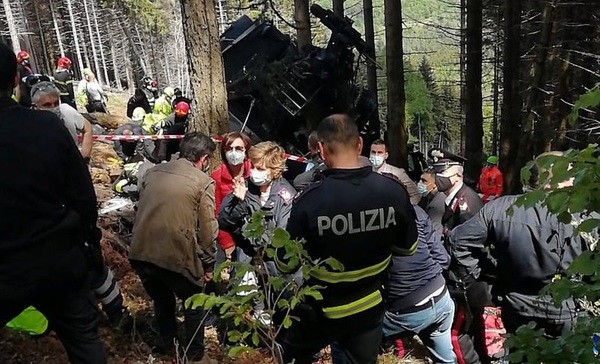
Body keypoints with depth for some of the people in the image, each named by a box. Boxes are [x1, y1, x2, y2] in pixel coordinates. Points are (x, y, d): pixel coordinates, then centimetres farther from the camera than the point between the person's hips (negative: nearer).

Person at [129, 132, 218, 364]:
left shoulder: (153, 172, 12)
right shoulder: (203, 182, -5)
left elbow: (141, 211, 18)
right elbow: (206, 229, -5)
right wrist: (208, 264, 6)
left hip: (141, 253, 5)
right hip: (176, 256, -5)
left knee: (161, 300, 30)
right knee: (194, 305, 20)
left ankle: (166, 345, 48)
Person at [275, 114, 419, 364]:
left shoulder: (310, 200, -28)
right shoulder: (394, 191, -18)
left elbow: (286, 264, -15)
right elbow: (408, 248, -1)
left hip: (320, 311, -3)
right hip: (370, 308, 3)